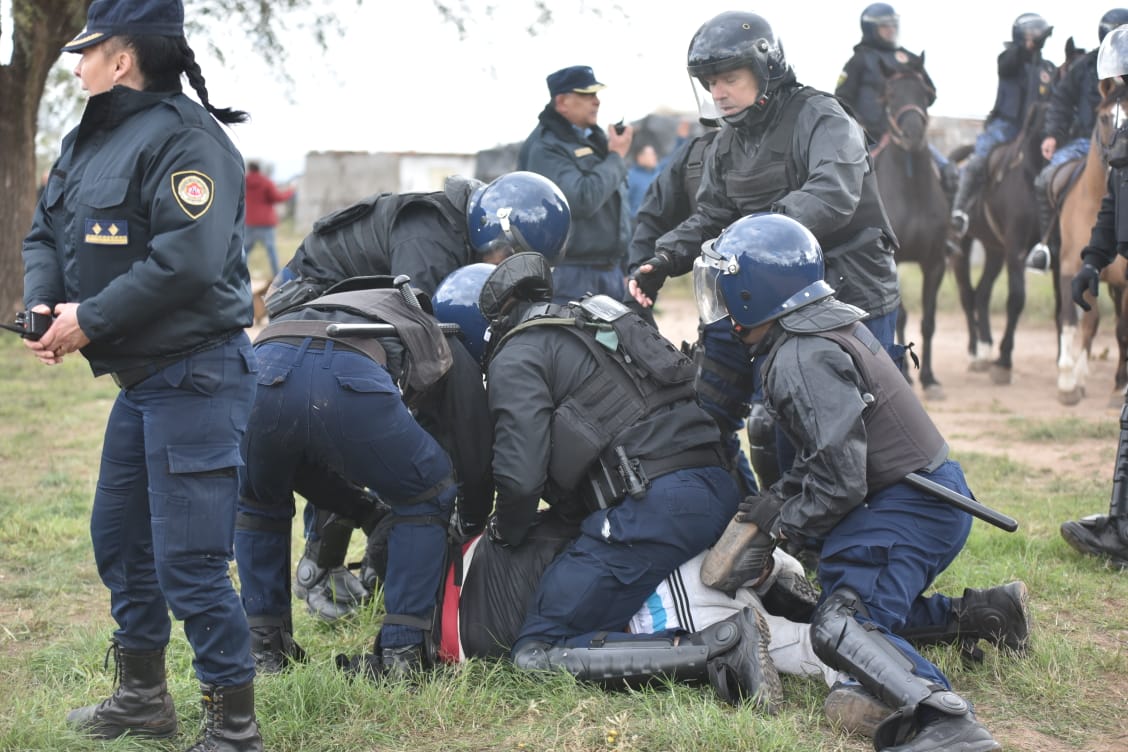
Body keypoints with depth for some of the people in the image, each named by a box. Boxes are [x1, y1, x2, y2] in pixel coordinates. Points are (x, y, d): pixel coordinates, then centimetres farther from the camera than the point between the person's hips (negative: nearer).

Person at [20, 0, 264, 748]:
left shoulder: (187, 138, -17)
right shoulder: (91, 140, 12)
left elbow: (185, 261, -27)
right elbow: (46, 232, 15)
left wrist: (90, 320, -21)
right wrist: (43, 306, -5)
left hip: (196, 377, -10)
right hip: (140, 378, 10)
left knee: (188, 562, -8)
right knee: (119, 538, 20)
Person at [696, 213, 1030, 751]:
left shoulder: (804, 360, -20)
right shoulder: (825, 324, 10)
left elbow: (839, 481, -21)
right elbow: (823, 453, 17)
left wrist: (779, 527, -8)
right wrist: (776, 501, 7)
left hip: (912, 508, -10)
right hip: (930, 491, 10)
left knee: (841, 625, -22)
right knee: (862, 602, 24)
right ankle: (987, 610, 24)